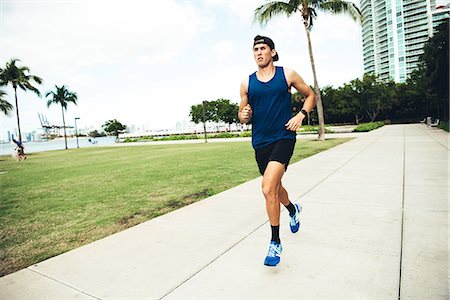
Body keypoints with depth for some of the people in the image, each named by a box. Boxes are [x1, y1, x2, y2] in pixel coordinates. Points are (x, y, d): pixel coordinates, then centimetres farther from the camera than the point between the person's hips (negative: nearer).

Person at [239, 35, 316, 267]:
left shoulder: (287, 74, 2)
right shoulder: (247, 83, 8)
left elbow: (310, 95, 13)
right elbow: (242, 114, 14)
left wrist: (301, 115, -4)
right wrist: (244, 115, -10)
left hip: (283, 137, -4)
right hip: (260, 142, 4)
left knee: (268, 188, -20)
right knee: (274, 187, 18)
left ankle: (275, 243, -2)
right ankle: (293, 210, 53)